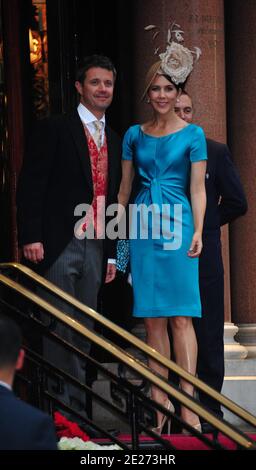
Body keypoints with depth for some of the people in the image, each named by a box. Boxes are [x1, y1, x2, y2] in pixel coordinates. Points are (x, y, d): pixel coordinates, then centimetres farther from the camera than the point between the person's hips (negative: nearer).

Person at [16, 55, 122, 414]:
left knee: (84, 331, 7)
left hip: (95, 249, 6)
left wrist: (112, 253, 17)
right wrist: (31, 237, -16)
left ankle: (78, 406, 11)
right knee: (60, 329, -7)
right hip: (59, 246, -6)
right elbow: (31, 185, -8)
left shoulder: (115, 142, 17)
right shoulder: (54, 129, -2)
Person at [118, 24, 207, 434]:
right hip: (143, 226, 3)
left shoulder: (193, 134, 3)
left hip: (178, 226, -3)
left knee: (181, 318, -9)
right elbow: (124, 189, 15)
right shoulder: (134, 135, 12)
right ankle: (160, 400, 6)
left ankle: (188, 403, -10)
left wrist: (198, 231, -11)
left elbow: (198, 189, 0)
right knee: (153, 320, 2)